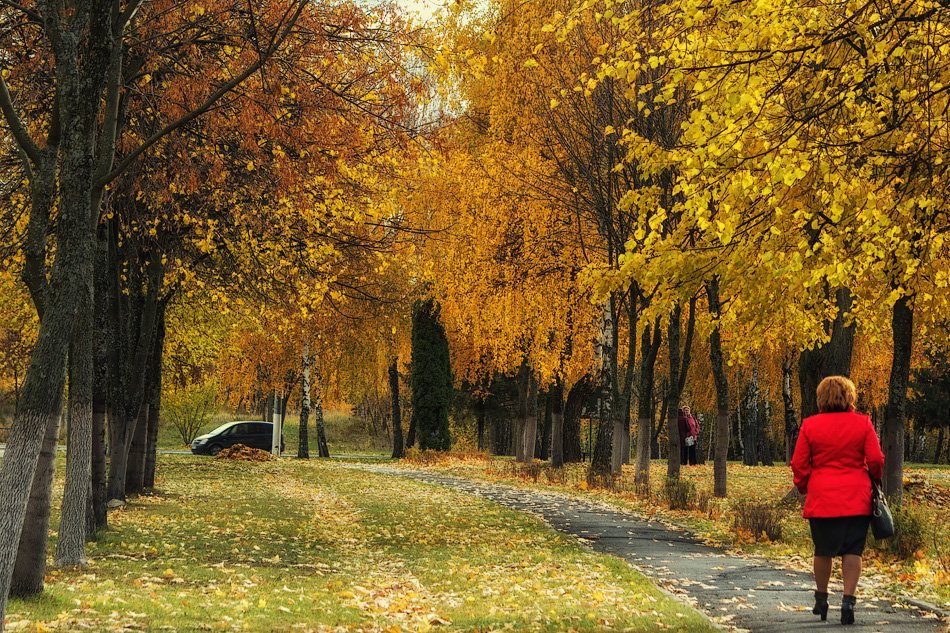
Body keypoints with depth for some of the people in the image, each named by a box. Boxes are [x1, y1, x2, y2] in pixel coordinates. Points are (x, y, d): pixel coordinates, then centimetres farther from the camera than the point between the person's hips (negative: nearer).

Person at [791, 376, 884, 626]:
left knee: (823, 551, 12)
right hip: (856, 499, 0)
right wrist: (874, 481, 18)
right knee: (852, 551, 2)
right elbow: (876, 460, -2)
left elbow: (799, 464, 1)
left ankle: (821, 600, 23)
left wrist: (804, 488, 18)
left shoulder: (810, 426, -1)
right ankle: (848, 600, -7)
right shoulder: (862, 423, -2)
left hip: (822, 499, 0)